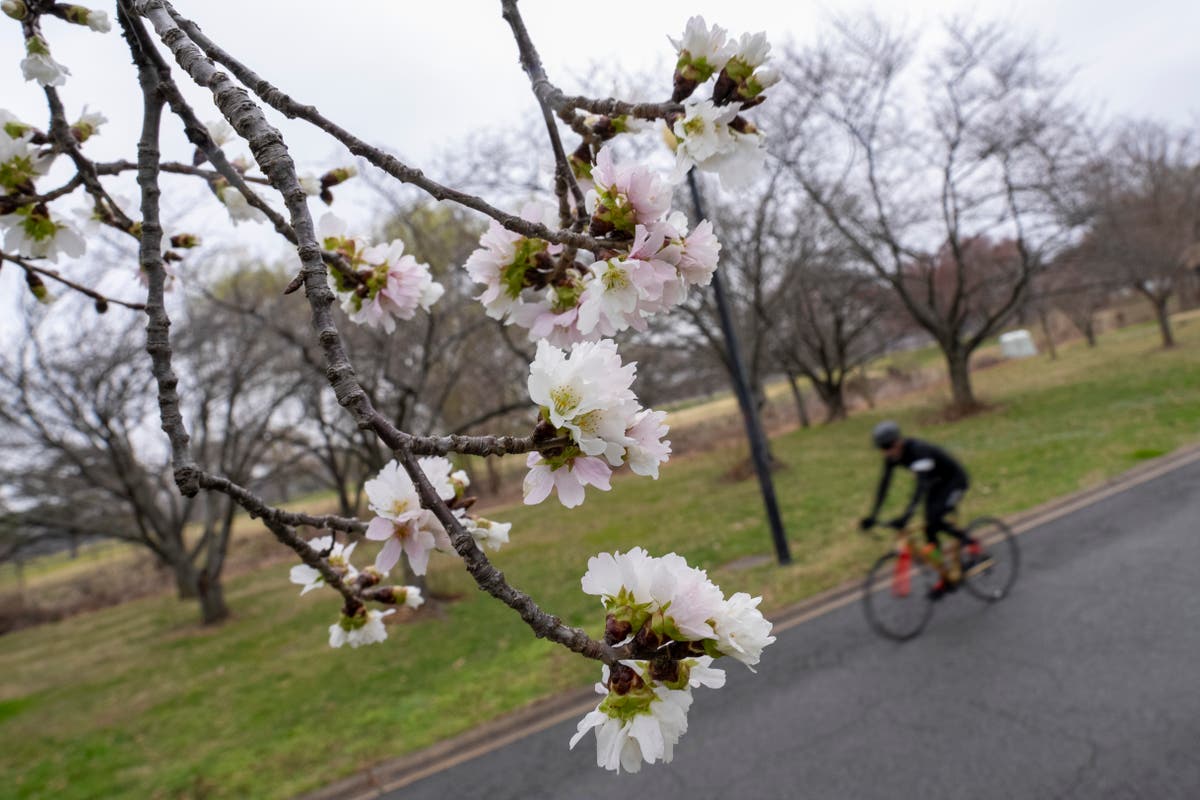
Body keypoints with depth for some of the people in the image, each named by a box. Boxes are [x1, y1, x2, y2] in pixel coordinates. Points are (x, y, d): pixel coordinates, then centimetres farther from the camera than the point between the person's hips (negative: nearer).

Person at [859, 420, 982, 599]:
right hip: (937, 483, 7)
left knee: (934, 520, -25)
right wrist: (872, 515, -17)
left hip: (955, 480, -7)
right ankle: (945, 580, 13)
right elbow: (884, 484, -10)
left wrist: (906, 516, -53)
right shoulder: (892, 455, -13)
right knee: (930, 528, 1)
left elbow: (921, 486, -44)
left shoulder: (919, 451, -36)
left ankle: (970, 543, 0)